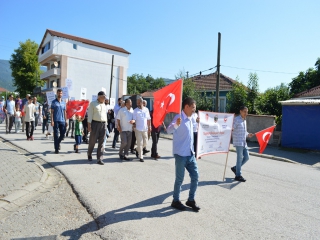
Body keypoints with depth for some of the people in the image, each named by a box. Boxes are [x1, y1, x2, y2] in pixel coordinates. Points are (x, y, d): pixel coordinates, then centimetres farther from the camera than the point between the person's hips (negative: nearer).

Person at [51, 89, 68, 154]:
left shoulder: (63, 102, 14)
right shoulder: (54, 102, 2)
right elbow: (52, 112, -2)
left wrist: (66, 120, 9)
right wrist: (52, 120, -11)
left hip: (62, 121, 4)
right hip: (56, 121, -4)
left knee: (62, 134, 5)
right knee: (56, 135, 0)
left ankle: (58, 143, 33)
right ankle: (56, 148, 7)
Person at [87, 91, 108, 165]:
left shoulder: (104, 105, 18)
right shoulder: (93, 103, 2)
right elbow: (90, 114, -4)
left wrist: (106, 124, 13)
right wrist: (89, 125, -12)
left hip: (103, 124, 4)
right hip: (95, 123, -4)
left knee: (101, 142, 1)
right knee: (92, 141, 5)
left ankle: (99, 159, 2)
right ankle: (89, 155, 30)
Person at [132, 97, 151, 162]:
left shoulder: (146, 109, 7)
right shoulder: (135, 110, -3)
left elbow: (148, 119, 12)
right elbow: (134, 119, -7)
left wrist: (149, 127, 10)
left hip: (145, 129, 4)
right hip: (138, 129, -4)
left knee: (145, 143, 10)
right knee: (140, 143, -3)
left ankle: (137, 150, 36)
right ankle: (140, 157, 6)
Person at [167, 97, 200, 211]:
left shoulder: (191, 119, 11)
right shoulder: (179, 118, -15)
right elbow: (169, 130, -32)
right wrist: (176, 124, -51)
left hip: (190, 154, 8)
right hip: (181, 154, -8)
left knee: (195, 176, 11)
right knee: (179, 179, 4)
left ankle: (191, 200, 27)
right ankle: (176, 201, 23)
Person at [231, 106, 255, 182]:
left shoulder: (244, 120, 17)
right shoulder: (236, 119, -10)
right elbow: (231, 129, -17)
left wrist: (248, 134, 10)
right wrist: (231, 130, -38)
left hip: (244, 143, 8)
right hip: (238, 142, -8)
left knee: (246, 157, 9)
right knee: (240, 158, -3)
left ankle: (235, 168, 26)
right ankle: (238, 176, 8)